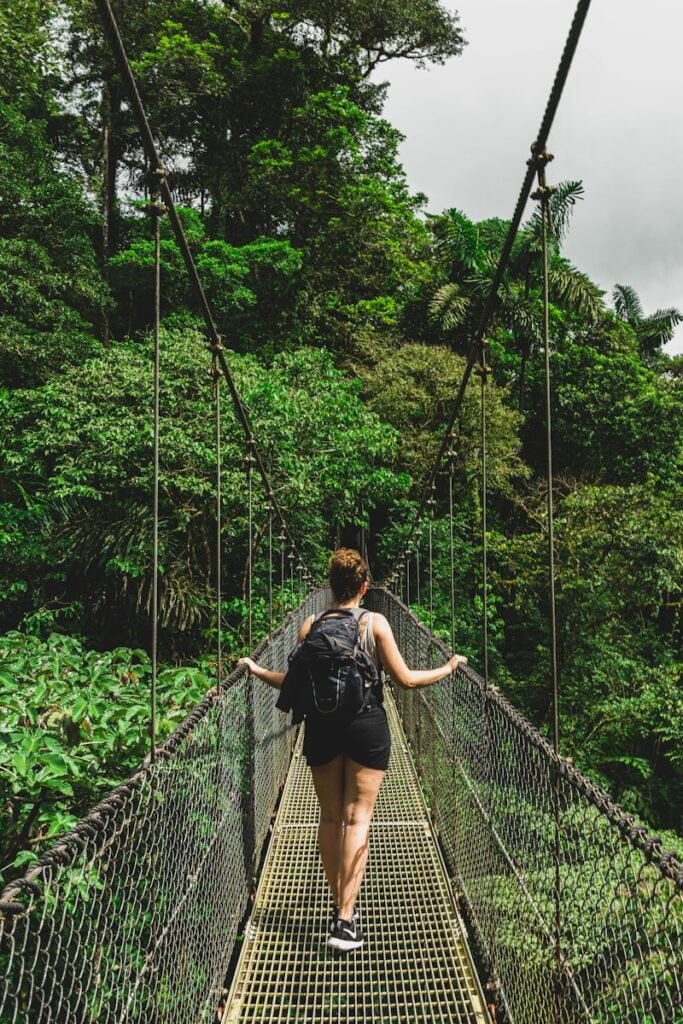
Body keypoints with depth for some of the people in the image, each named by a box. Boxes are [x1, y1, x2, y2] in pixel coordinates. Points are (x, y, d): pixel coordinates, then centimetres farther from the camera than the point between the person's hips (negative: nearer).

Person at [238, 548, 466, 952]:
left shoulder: (311, 626, -2)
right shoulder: (375, 623, -7)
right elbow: (404, 678, -7)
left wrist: (256, 669, 17)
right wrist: (449, 668, 8)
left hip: (322, 726, 2)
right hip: (367, 725, -2)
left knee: (330, 818, 14)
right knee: (357, 818, 2)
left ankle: (340, 903, 25)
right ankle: (345, 919, -4)